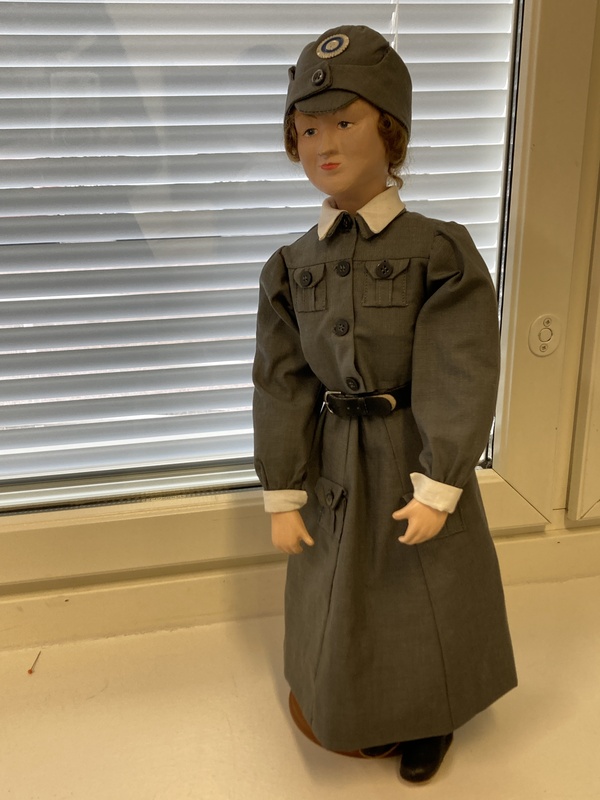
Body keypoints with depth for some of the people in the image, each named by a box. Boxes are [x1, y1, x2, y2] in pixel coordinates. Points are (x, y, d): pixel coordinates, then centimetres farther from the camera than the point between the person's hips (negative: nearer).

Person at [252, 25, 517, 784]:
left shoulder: (439, 252, -13)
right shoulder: (293, 266, -3)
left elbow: (460, 381, -14)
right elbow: (283, 384, -1)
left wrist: (438, 489, -18)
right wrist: (283, 496, -1)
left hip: (417, 459, -3)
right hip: (333, 462, 3)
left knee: (429, 601, 15)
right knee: (342, 607, 18)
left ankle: (429, 722, 46)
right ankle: (365, 715, 49)